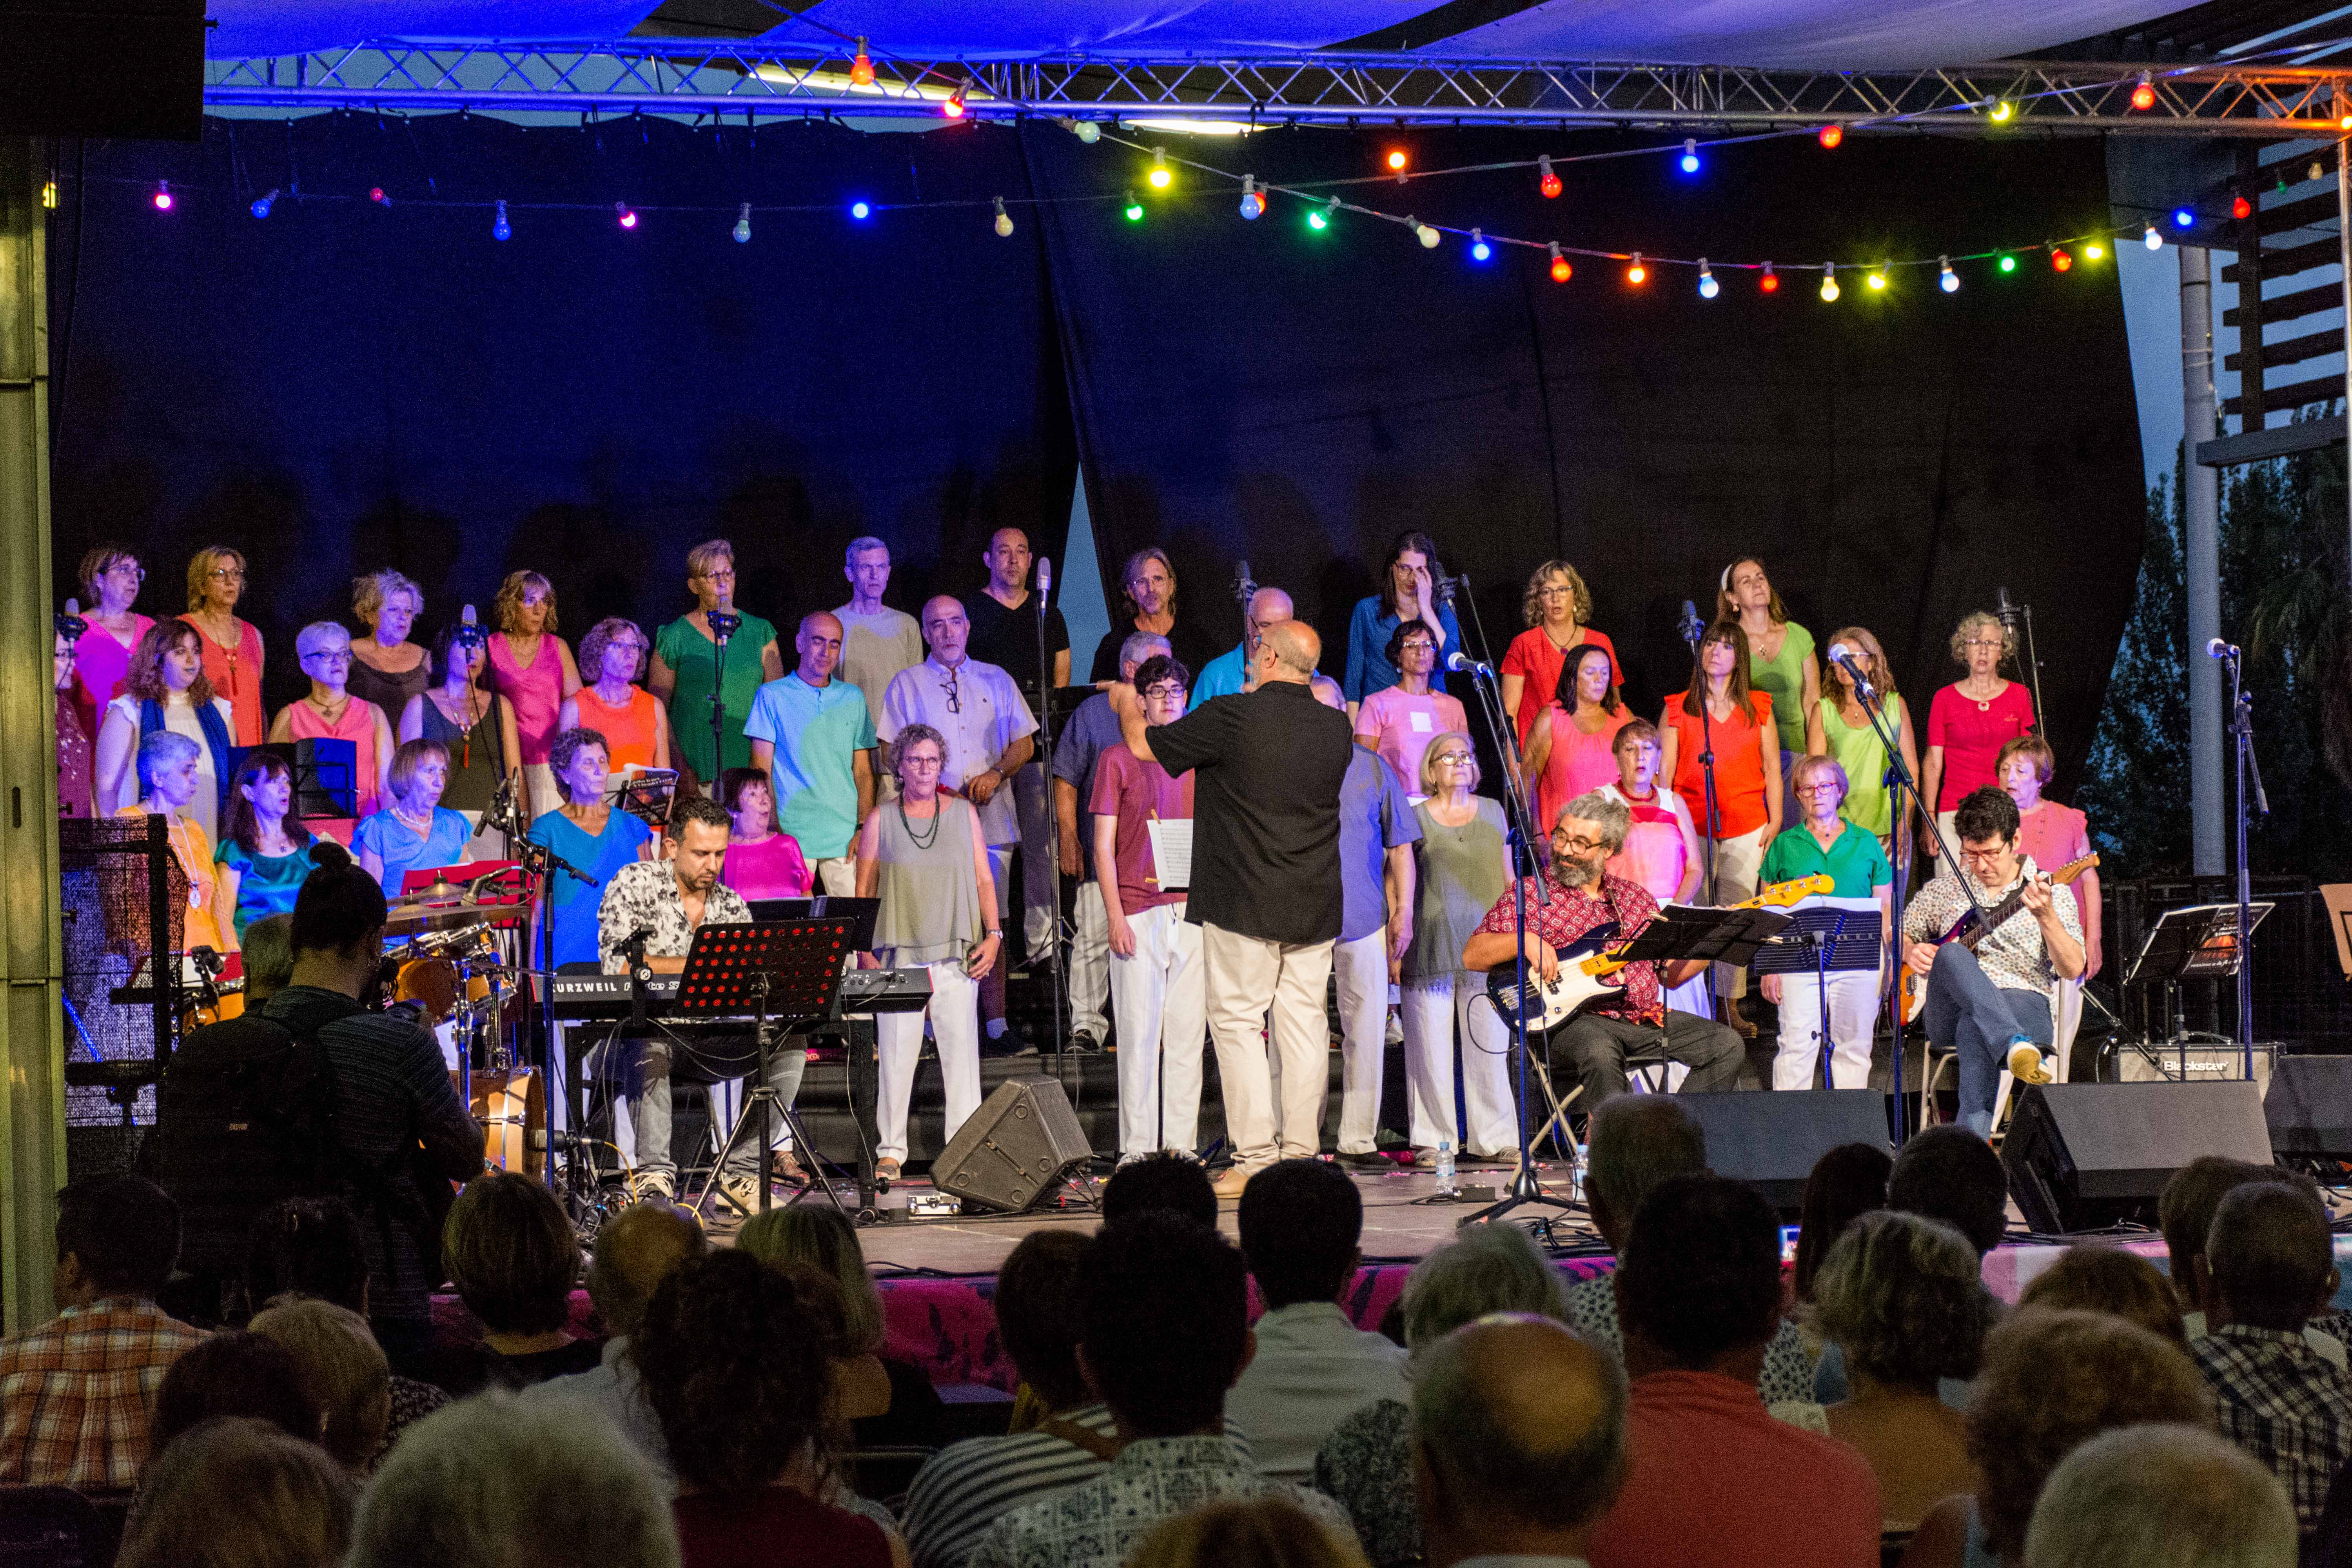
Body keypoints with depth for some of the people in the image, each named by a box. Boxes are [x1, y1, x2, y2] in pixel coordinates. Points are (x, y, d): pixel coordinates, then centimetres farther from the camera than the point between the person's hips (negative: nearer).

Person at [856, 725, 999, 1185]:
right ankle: (890, 1153, 4)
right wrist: (865, 953, 0)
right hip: (899, 956, -1)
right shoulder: (880, 820, 7)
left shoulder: (963, 814, 11)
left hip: (956, 955, 1)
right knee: (896, 1053, -3)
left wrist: (992, 933, -1)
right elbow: (864, 891, 7)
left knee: (961, 1049, -2)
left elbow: (984, 879, 11)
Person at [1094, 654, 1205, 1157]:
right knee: (1139, 1032, -4)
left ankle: (1181, 1145, 7)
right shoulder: (1118, 758, 4)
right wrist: (1115, 916, -8)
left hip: (1193, 913, 3)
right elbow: (1103, 846, 1)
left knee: (1187, 1032, 3)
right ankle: (1137, 1149, 0)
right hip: (1138, 914, -3)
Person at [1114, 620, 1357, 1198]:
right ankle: (1302, 1155, 9)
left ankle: (1255, 1159, -4)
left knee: (1237, 1022, 1)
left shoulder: (1232, 718, -13)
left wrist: (1126, 703, 21)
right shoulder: (1336, 729, 3)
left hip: (1245, 905, -5)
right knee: (1304, 1024, 8)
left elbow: (1144, 745, -1)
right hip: (1316, 906, 5)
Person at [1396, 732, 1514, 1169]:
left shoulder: (1493, 812, 15)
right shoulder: (1416, 817, 6)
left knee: (1490, 1043, -1)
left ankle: (1493, 1137, 3)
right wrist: (1399, 943, 0)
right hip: (1432, 945, -2)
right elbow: (1405, 882, 5)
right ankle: (1435, 1137, 5)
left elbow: (1508, 877, 18)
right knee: (1431, 1043, -2)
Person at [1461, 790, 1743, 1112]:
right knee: (1601, 1054, -39)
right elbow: (1471, 956, 1)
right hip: (1578, 1020, -5)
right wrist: (1524, 940, -15)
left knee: (1726, 1044, -13)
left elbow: (1670, 974, 18)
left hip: (1644, 1014, 5)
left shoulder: (1635, 899, 18)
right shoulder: (1529, 892, 6)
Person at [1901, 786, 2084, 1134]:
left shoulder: (2050, 893, 7)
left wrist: (2046, 916, -22)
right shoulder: (1945, 889, 18)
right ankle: (2014, 1045, -55)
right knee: (1952, 954, -33)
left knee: (1973, 1027, -40)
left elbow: (2073, 969, -5)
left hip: (2025, 1008, -2)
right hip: (1949, 1016, 2)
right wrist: (1911, 952, 4)